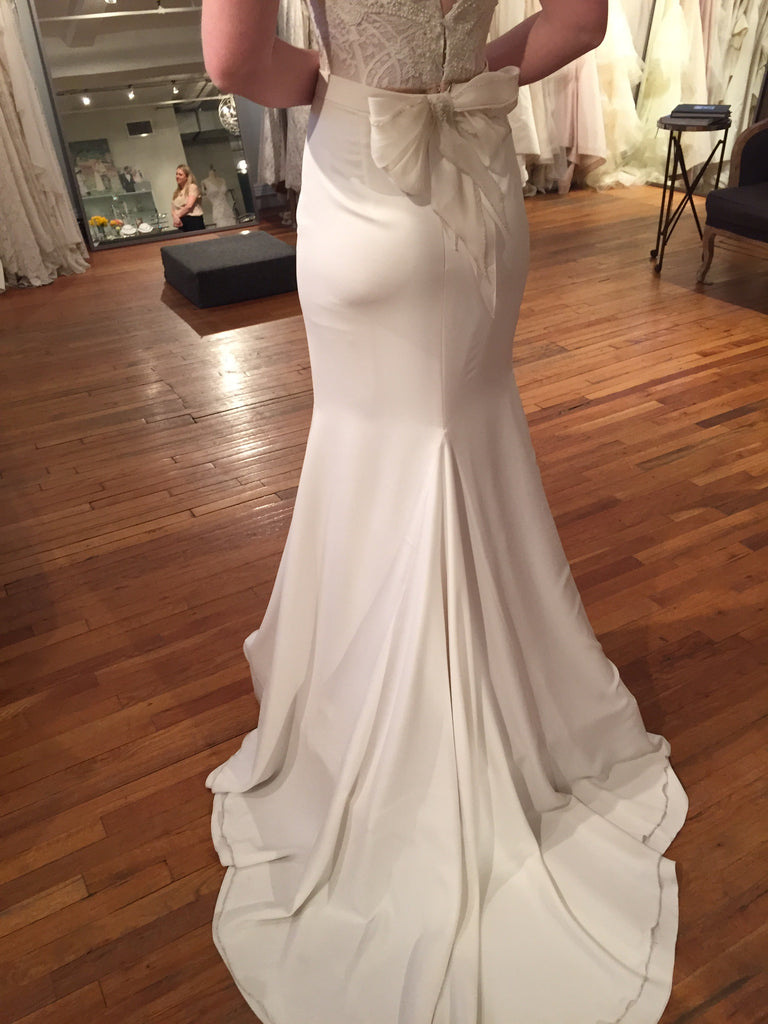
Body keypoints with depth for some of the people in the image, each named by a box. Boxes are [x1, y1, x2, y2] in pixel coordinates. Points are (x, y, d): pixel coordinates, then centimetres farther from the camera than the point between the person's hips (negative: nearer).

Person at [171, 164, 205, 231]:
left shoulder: (193, 187, 1)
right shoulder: (176, 193, 18)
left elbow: (189, 206, -10)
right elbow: (173, 209, 11)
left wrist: (178, 215, -2)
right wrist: (175, 217, -12)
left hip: (194, 221, -5)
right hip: (182, 223, 5)